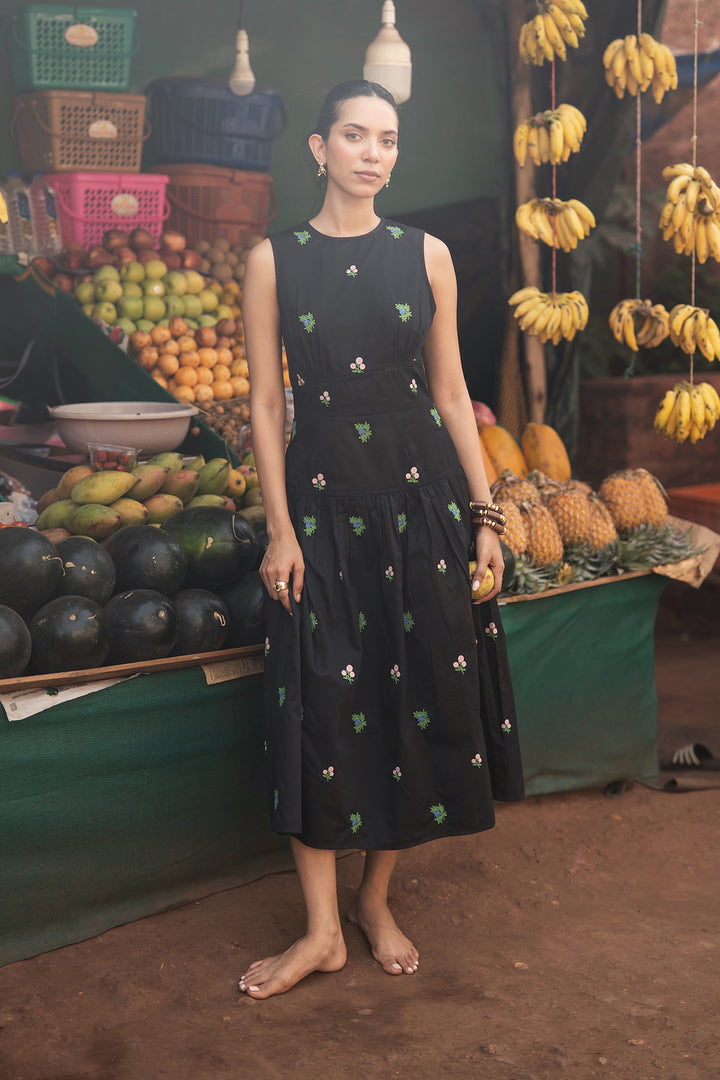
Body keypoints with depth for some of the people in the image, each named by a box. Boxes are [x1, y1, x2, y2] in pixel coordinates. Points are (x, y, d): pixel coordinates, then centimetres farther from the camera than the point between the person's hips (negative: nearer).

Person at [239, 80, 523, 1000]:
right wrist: (280, 529, -7)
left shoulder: (426, 256, 4)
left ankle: (375, 900, 25)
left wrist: (484, 512, 3)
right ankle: (322, 931, 12)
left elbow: (450, 389, 7)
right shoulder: (274, 261, 0)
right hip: (323, 493, -2)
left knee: (423, 690, 5)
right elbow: (265, 403, -1)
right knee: (322, 699, 0)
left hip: (422, 491, 2)